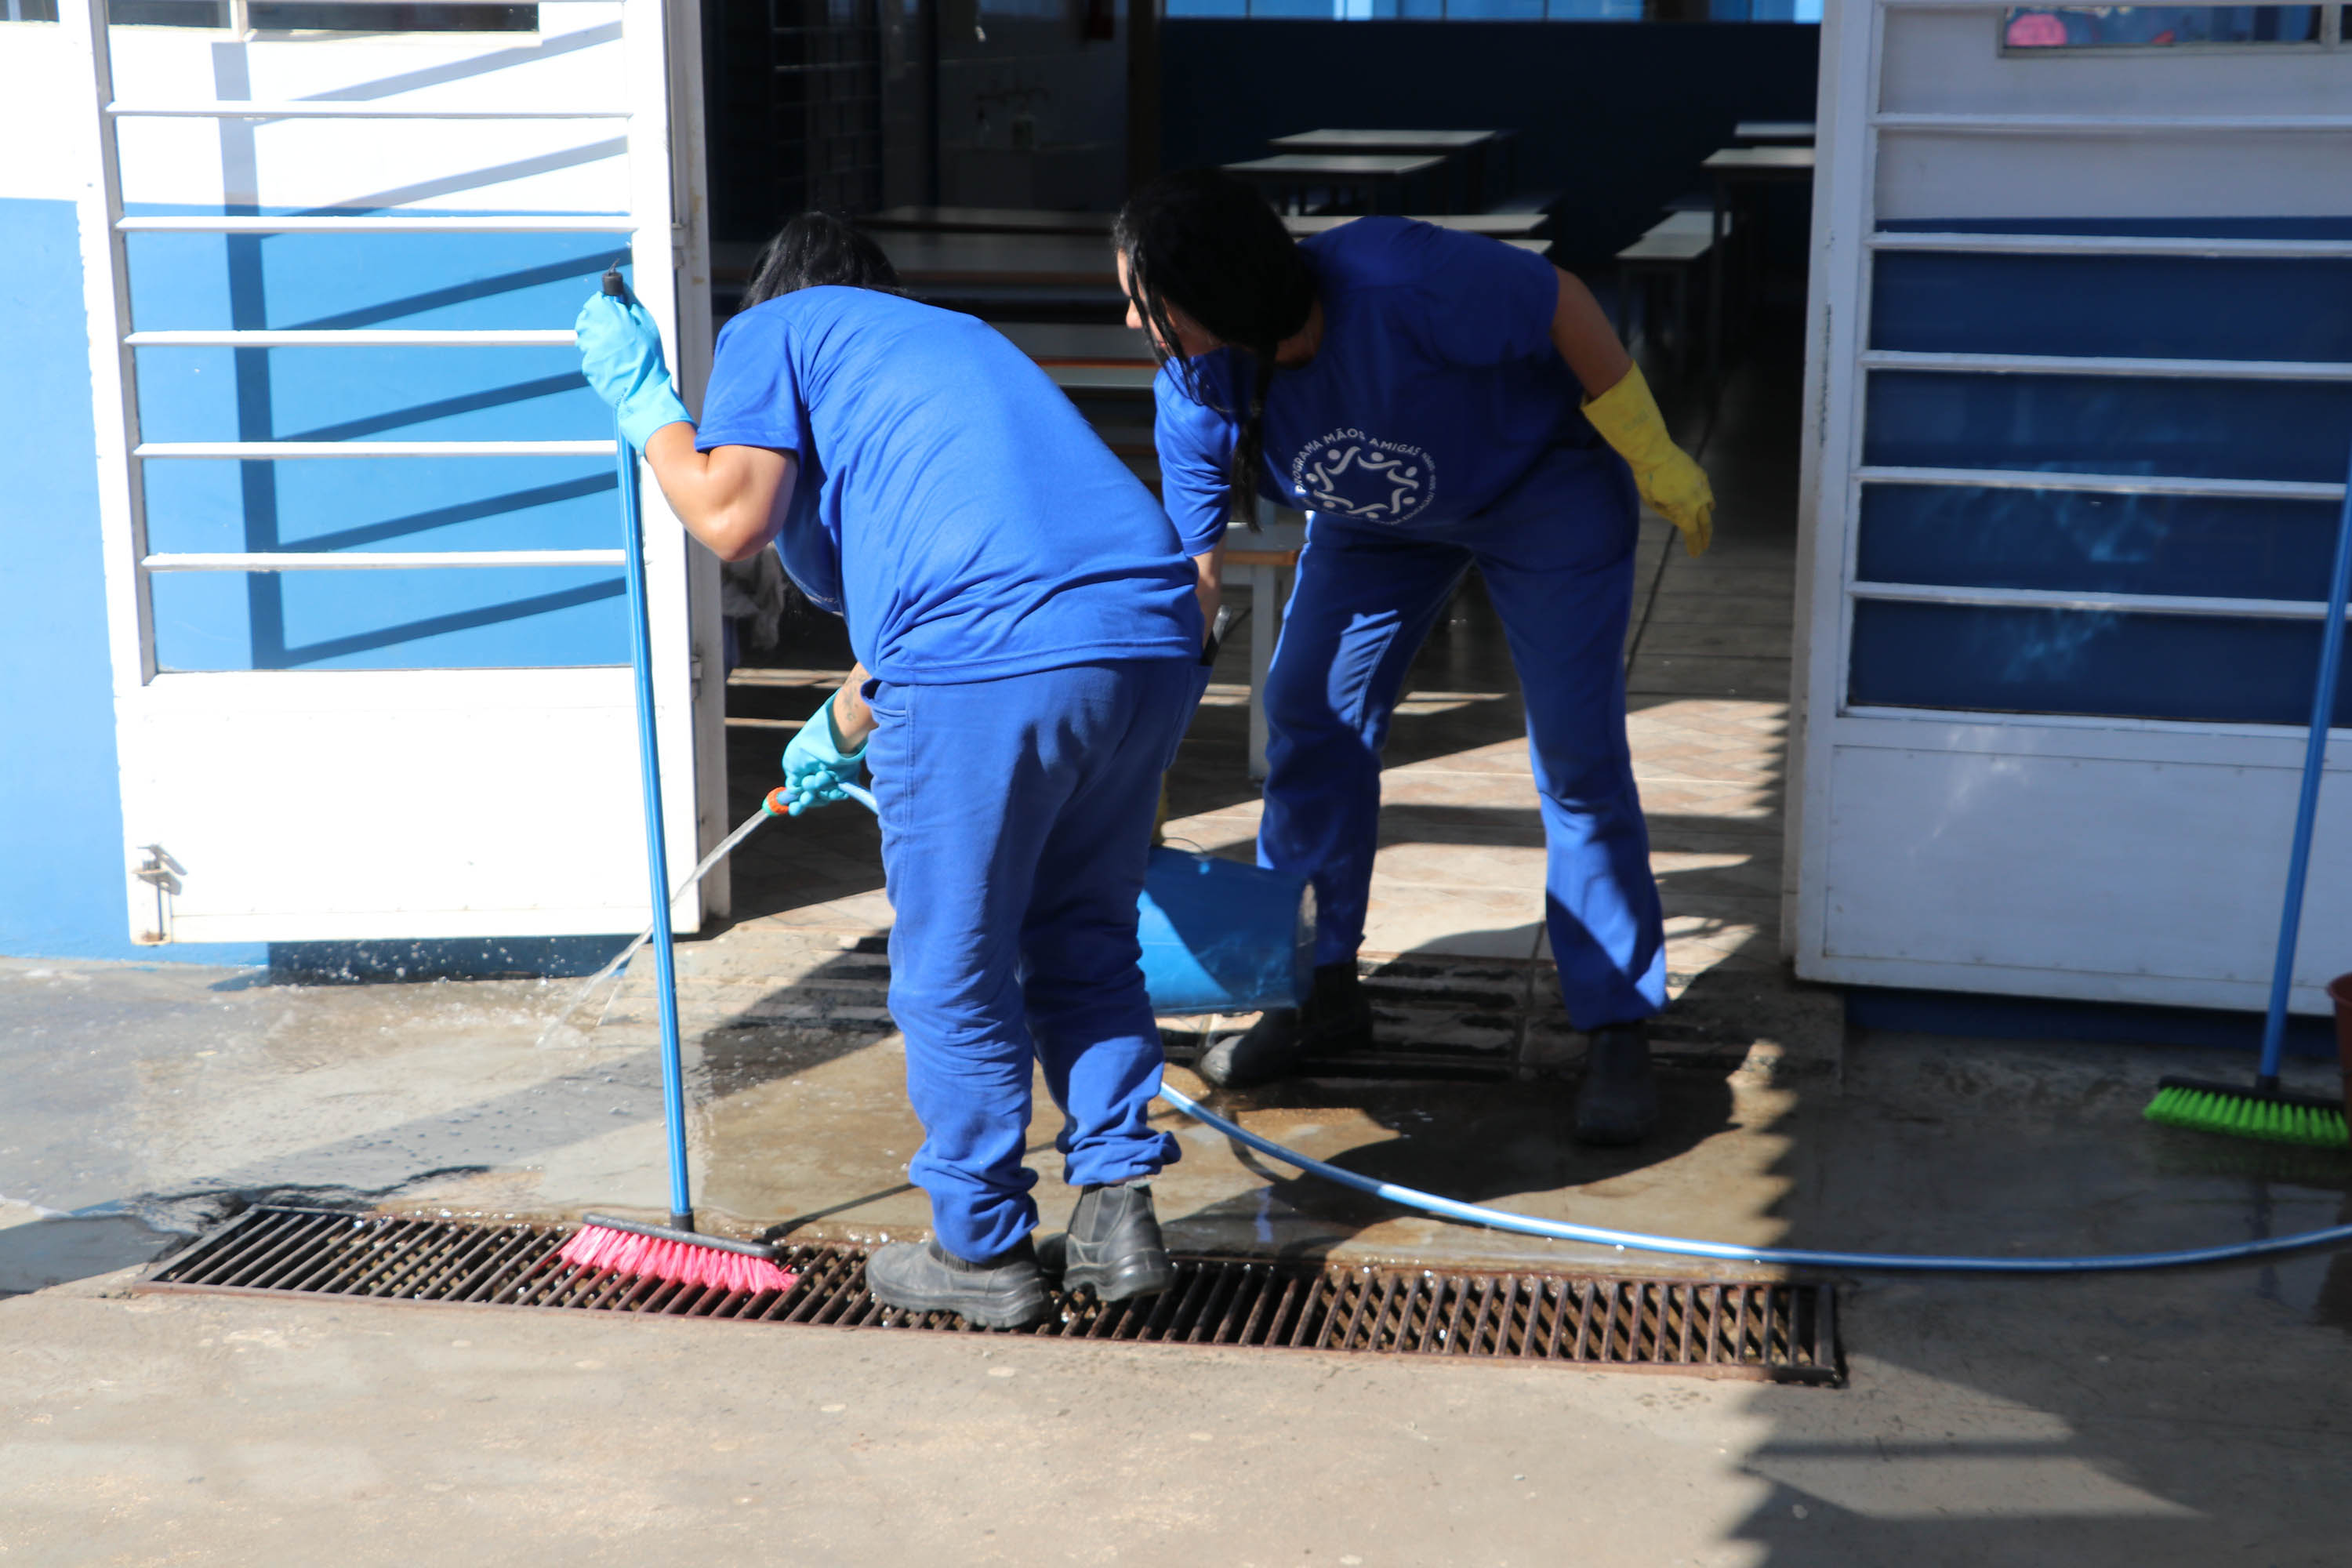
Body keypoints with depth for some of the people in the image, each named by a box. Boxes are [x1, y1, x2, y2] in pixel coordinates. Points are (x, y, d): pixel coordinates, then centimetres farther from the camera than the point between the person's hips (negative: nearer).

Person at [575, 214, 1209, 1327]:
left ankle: (983, 1252, 23)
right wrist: (844, 727, 55)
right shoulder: (955, 338, 37)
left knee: (955, 975, 10)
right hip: (1155, 639, 7)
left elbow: (730, 515, 0)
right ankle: (1118, 1215, 25)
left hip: (992, 668, -7)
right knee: (1086, 941, 23)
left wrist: (639, 396, 16)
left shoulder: (773, 330, 16)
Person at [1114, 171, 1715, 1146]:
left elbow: (1561, 304, -26)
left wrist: (1656, 463, -17)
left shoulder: (1395, 281, -40)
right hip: (1376, 514, 5)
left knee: (1577, 756, -9)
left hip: (1543, 487, -5)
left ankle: (1618, 1036, 4)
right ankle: (1321, 993, 15)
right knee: (1306, 714, -2)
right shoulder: (1194, 391, -21)